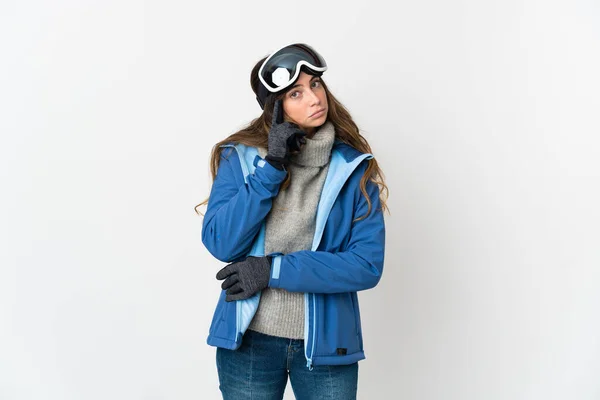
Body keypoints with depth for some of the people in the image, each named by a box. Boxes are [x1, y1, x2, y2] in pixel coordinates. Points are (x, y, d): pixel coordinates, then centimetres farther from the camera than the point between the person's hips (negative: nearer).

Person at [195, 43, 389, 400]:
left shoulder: (354, 168, -4)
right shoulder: (240, 157, -2)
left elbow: (368, 265, -11)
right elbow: (220, 244, -12)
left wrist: (273, 270, -17)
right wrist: (270, 167, -18)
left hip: (326, 343, 0)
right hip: (248, 341, 1)